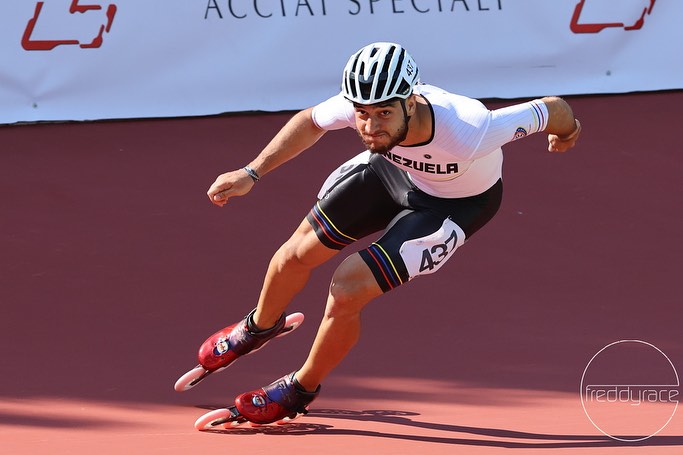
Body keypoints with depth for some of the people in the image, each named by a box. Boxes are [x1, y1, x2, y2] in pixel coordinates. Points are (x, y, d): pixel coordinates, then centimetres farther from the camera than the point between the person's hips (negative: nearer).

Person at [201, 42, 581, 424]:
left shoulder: (468, 134, -47)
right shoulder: (363, 103, -34)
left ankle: (301, 390, 17)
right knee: (297, 255, 13)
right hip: (390, 168, 4)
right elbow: (311, 121, -8)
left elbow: (552, 109, -30)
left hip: (457, 203, -4)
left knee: (346, 292, -14)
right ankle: (261, 325, 50)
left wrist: (568, 133, -6)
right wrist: (252, 173, -12)